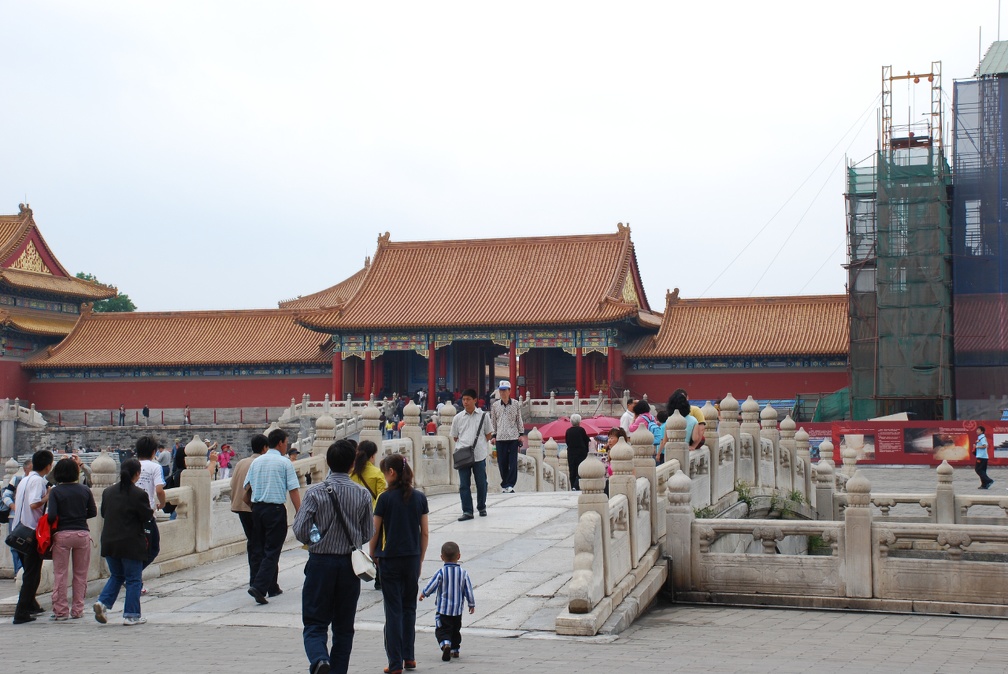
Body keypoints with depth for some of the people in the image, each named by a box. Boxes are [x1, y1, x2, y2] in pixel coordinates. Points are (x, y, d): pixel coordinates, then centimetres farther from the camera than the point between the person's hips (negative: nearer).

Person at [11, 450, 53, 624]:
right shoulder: (38, 480, -13)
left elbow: (16, 505, 19)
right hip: (32, 532, -9)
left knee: (29, 572, 22)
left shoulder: (25, 480, 15)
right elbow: (34, 504, -26)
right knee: (32, 575, -4)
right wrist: (48, 497, -11)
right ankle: (22, 613, -7)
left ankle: (30, 605, 34)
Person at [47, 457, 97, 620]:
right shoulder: (85, 490, 3)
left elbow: (52, 516, -13)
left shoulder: (55, 491, -5)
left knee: (60, 574, 6)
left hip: (62, 534, -2)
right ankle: (78, 610, 13)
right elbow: (93, 512, 6)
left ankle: (61, 610, 7)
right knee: (81, 574, 11)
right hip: (82, 533, 2)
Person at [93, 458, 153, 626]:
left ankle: (103, 602, 1)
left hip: (109, 542, 5)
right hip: (131, 543, -5)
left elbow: (103, 513, 13)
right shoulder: (139, 494, -14)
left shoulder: (108, 492, 4)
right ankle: (131, 615, 7)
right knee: (133, 579, 5)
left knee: (116, 576, 21)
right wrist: (151, 511, 12)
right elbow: (146, 516, -9)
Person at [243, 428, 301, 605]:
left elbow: (247, 489, 11)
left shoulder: (256, 462, 9)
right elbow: (293, 491, -10)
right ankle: (259, 587, -17)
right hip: (276, 508, -6)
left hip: (257, 508, 6)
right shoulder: (285, 462, -6)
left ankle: (271, 586, 24)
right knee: (272, 551, -4)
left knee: (262, 549, 17)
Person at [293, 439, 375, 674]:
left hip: (320, 563, -2)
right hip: (350, 565, 2)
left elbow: (300, 531, -11)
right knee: (344, 627, 13)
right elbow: (369, 534, 3)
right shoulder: (362, 494, -2)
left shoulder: (315, 492, -9)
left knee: (315, 624, 1)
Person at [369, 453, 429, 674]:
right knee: (409, 608, 16)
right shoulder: (419, 497, 1)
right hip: (412, 559, 4)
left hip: (390, 559, -3)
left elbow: (375, 532, -6)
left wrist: (373, 556, 8)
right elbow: (424, 533, 4)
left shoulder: (385, 498, -10)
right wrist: (420, 559, 14)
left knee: (393, 610, 1)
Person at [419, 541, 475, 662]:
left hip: (443, 609, -3)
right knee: (456, 630, 21)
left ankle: (445, 644, -28)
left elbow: (431, 586, -10)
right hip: (457, 610, 3)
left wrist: (423, 594, 10)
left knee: (442, 630, -3)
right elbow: (468, 591, 0)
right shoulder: (463, 573, -4)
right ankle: (455, 649, 27)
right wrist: (472, 604, 12)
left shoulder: (441, 572, -12)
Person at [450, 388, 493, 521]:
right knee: (464, 485, -2)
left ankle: (482, 507, 25)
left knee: (481, 483, 8)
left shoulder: (482, 416, 3)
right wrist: (462, 446, 4)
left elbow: (488, 434, 10)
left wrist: (479, 445, 3)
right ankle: (467, 511, 0)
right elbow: (455, 436, 14)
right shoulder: (458, 418, 5)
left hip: (479, 455, -1)